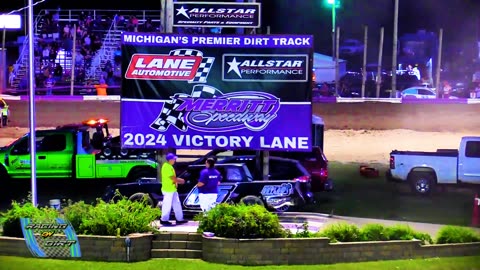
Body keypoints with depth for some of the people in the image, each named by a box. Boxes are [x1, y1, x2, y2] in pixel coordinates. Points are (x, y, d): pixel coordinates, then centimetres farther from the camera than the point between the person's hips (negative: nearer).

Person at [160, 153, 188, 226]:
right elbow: (173, 178, -22)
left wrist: (178, 180, 2)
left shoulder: (169, 166, 12)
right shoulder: (167, 167, -21)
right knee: (167, 205, 0)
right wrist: (180, 181, -7)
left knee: (177, 204, 13)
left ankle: (179, 219, 19)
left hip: (172, 189, 10)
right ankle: (164, 220, 10)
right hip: (168, 190, -10)